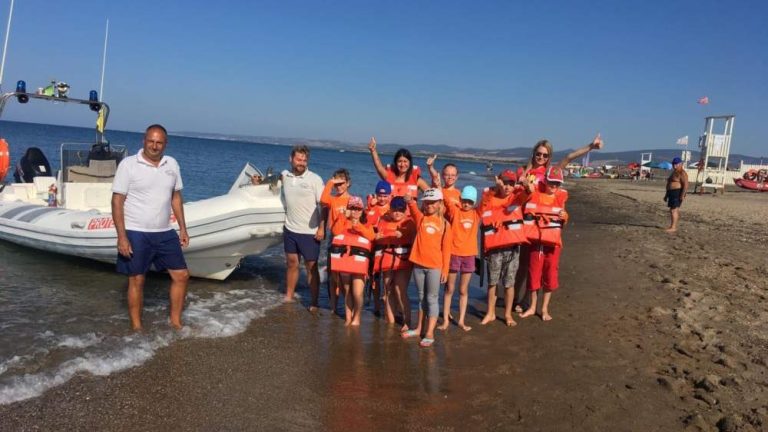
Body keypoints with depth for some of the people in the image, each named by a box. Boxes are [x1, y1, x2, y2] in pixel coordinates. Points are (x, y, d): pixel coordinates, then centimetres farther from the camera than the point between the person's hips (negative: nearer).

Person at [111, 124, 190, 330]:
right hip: (136, 234, -5)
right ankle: (136, 327, 19)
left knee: (182, 275, 6)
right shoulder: (128, 164, -8)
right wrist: (121, 236, -15)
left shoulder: (172, 164, 6)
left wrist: (183, 228, 10)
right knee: (137, 281, 4)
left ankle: (175, 322, 22)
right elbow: (117, 201, -9)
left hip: (165, 233, 5)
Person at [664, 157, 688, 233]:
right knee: (674, 210, 9)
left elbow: (686, 185, -20)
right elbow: (669, 184, 21)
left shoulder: (682, 173, -13)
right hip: (672, 193, 10)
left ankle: (673, 227, -11)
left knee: (673, 210, -12)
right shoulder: (674, 173, 17)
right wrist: (666, 195, 20)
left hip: (678, 193, -10)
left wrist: (682, 195, -26)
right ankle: (673, 226, 12)